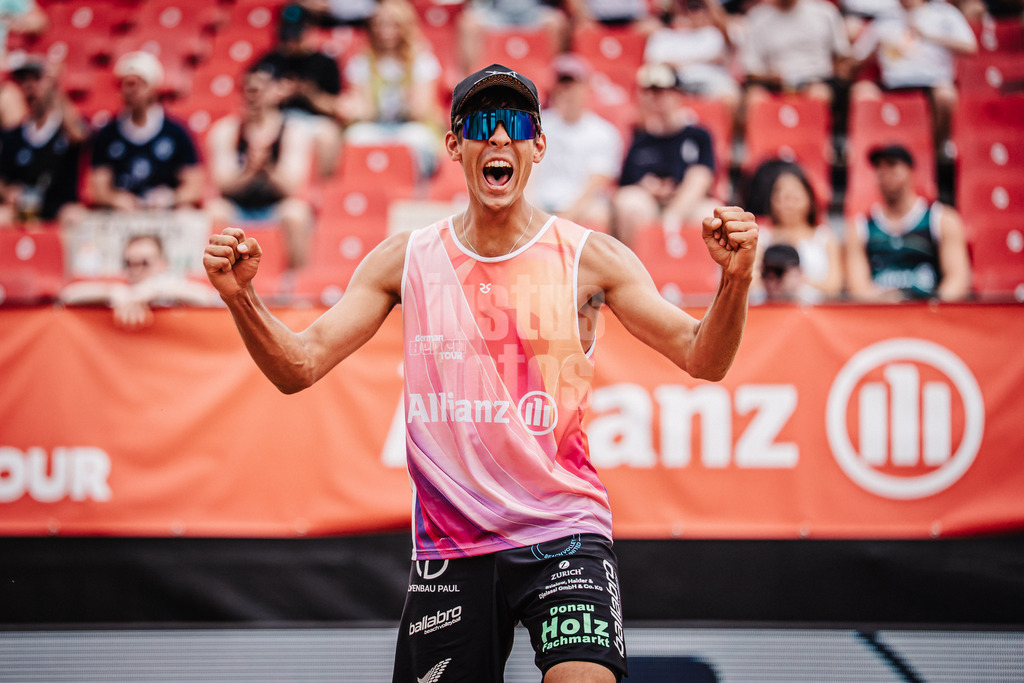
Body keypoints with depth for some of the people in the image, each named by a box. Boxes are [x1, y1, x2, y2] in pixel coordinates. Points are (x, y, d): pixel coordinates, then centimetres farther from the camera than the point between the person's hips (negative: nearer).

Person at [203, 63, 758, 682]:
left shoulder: (588, 257, -1)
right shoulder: (407, 260, 4)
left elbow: (701, 358, -4)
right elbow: (299, 367, 3)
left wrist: (735, 281, -24)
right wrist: (241, 299, -15)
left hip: (562, 531, -2)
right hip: (449, 546, 2)